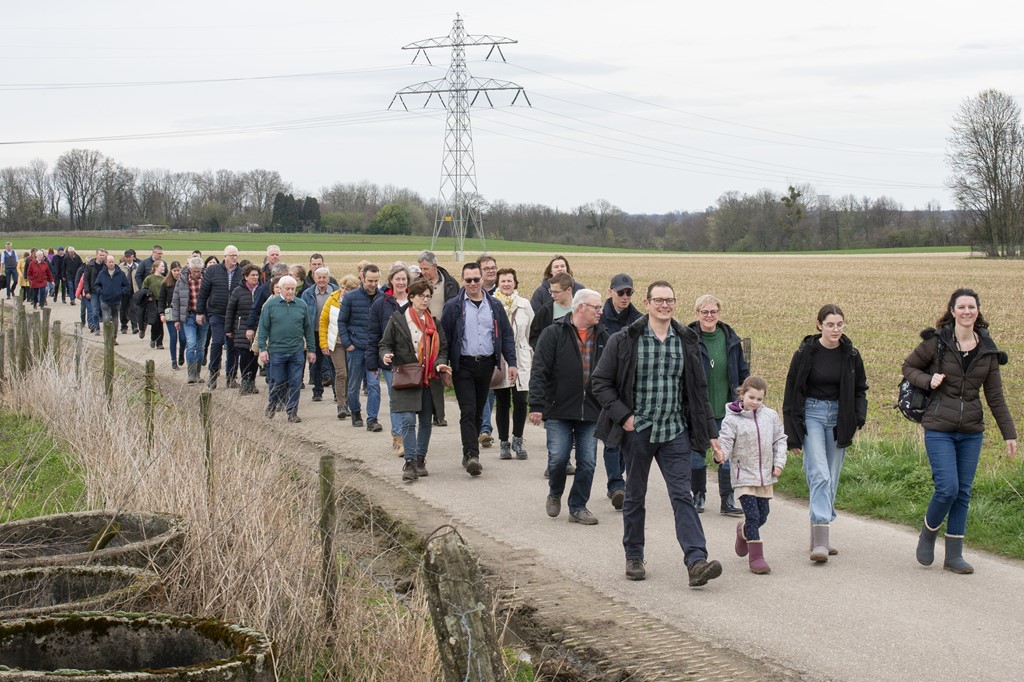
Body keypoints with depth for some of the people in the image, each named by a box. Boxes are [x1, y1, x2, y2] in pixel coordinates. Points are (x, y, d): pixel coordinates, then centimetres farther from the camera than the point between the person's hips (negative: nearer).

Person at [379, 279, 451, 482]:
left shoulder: (434, 321, 10)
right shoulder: (397, 319, 1)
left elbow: (442, 348, 12)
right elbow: (385, 344, 5)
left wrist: (440, 364, -7)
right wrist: (385, 355, -17)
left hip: (429, 380, 4)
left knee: (426, 422, 10)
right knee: (407, 421, -12)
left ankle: (420, 460, 22)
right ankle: (410, 462, -12)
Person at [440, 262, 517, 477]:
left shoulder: (494, 306, 8)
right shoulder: (453, 306, -1)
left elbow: (506, 335, 10)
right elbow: (444, 337, -1)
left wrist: (511, 362, 2)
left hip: (486, 364, 4)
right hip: (463, 366, -4)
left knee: (478, 411, 11)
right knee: (468, 411, -11)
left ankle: (470, 454, 22)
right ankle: (472, 455, -17)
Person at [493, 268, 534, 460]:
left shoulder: (524, 305, 8)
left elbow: (531, 333, 13)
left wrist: (533, 358, 9)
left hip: (521, 360, 1)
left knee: (520, 401, -7)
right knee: (502, 403, 4)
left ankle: (518, 439, 9)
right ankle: (503, 443, 14)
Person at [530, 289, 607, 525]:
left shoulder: (603, 338, 10)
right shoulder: (554, 334, -4)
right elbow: (539, 371, -8)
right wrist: (536, 405, -15)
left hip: (591, 413, 4)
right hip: (559, 411, -4)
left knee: (587, 462, 1)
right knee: (558, 457, -5)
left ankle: (578, 507, 15)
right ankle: (555, 493, 25)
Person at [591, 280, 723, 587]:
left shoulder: (687, 341, 5)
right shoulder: (625, 341, -5)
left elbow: (699, 390, 11)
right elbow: (600, 382, -1)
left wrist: (710, 432, 8)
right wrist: (622, 415, -11)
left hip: (675, 432, 1)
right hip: (637, 431, -1)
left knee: (682, 496, -6)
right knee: (635, 497, 10)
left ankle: (696, 561, -14)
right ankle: (634, 558, 24)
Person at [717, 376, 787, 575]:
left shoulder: (770, 416, 3)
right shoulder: (732, 419, -9)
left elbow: (780, 439, 11)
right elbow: (725, 441, -13)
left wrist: (779, 462, 2)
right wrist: (721, 454, -34)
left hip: (765, 476, 5)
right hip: (743, 475, -5)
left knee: (762, 516, 14)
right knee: (752, 515, -11)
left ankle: (744, 531, 46)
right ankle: (756, 557, -5)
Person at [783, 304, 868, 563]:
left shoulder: (851, 354, 2)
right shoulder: (806, 352, -6)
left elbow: (860, 389, 15)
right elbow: (792, 392, -1)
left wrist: (858, 420, 0)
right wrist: (792, 433, -3)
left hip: (839, 419, 4)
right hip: (811, 415, -4)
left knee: (831, 479, 7)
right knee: (820, 475, -16)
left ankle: (818, 538, 18)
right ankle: (820, 542, -22)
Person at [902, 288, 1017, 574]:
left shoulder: (987, 349, 4)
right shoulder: (936, 341, -5)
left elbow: (995, 396, 9)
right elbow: (908, 367, 8)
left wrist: (1009, 433, 7)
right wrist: (928, 380, -13)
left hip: (972, 432, 4)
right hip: (939, 429, -3)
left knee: (963, 493, 5)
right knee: (948, 488, -12)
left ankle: (954, 555, 14)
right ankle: (928, 534, 16)